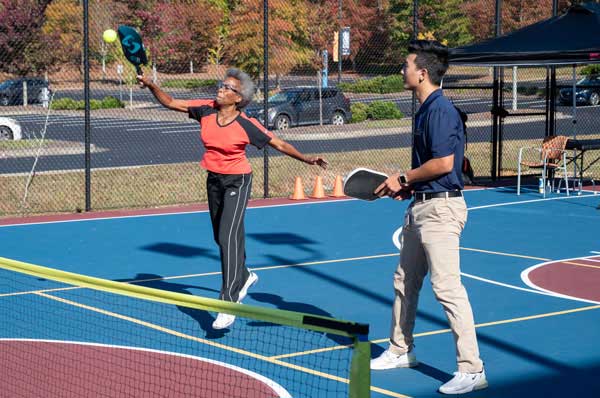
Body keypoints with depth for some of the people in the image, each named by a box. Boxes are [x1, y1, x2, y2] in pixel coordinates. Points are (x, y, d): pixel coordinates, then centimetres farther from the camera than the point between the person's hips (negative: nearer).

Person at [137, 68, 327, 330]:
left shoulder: (246, 125, -18)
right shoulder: (206, 110, -6)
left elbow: (279, 144, -10)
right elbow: (170, 103, -1)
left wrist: (305, 159, -20)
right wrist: (151, 86, -16)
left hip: (237, 182, -6)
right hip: (214, 180, 6)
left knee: (229, 237, -19)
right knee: (221, 237, 19)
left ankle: (228, 304, -21)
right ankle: (244, 277, 47)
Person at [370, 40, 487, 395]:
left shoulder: (441, 110, -17)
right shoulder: (426, 110, 14)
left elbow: (444, 163, -23)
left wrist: (404, 178, -11)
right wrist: (409, 187, 11)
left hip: (440, 208, -11)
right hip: (421, 206, 11)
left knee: (447, 287, -11)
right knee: (404, 282, 18)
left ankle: (472, 370, -8)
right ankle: (400, 351, 33)